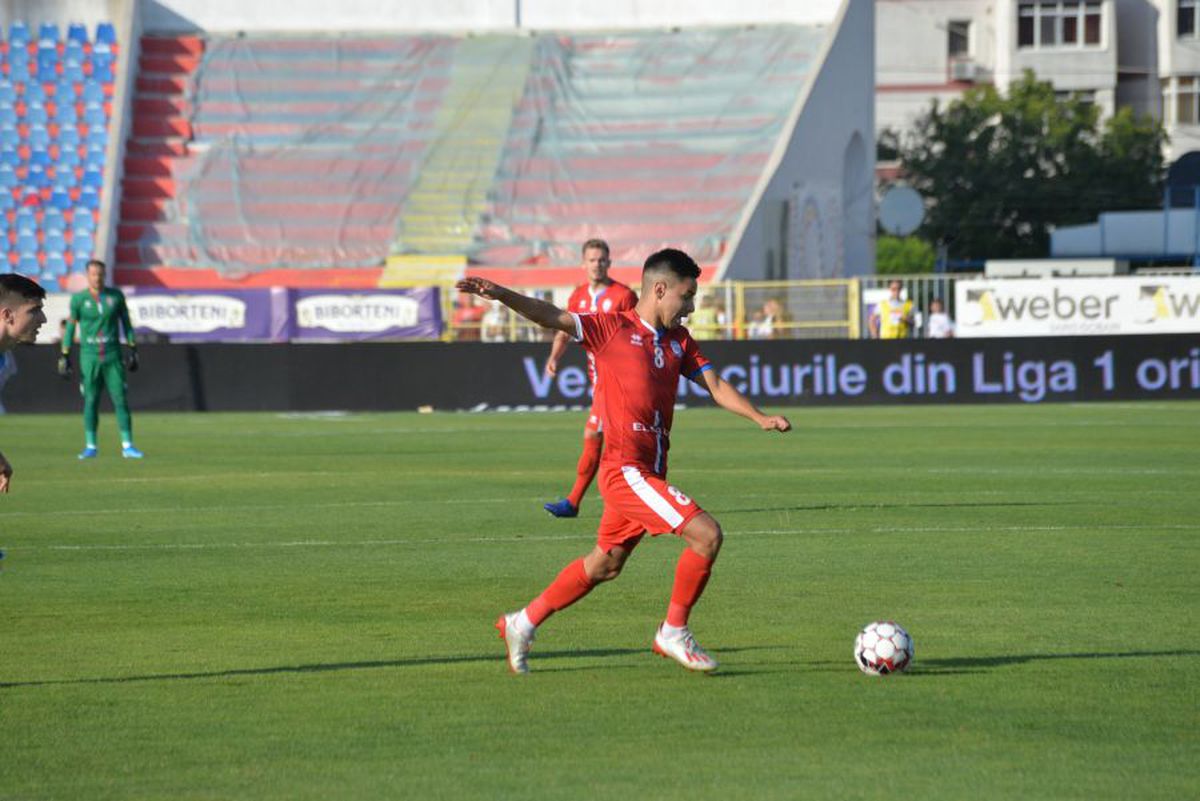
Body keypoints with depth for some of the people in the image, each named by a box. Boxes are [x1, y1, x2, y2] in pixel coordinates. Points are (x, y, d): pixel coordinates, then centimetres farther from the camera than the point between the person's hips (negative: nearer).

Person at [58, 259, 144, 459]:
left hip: (113, 356, 1)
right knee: (90, 401, 2)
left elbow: (126, 322, 11)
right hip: (89, 356, -1)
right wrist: (65, 356, -1)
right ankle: (90, 446, 9)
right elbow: (70, 328, 3)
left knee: (120, 400, -4)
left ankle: (127, 446, -2)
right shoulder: (79, 299, 1)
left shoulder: (116, 296, 4)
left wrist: (133, 350, 7)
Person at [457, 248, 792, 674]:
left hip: (650, 472, 8)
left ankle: (522, 624, 30)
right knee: (706, 533, -16)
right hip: (626, 470, -8)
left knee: (606, 564, 18)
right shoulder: (613, 328, -5)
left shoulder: (678, 340, 14)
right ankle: (674, 632, -2)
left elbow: (715, 386, 11)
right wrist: (500, 294, -27)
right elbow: (552, 317, -12)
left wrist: (760, 418, -4)